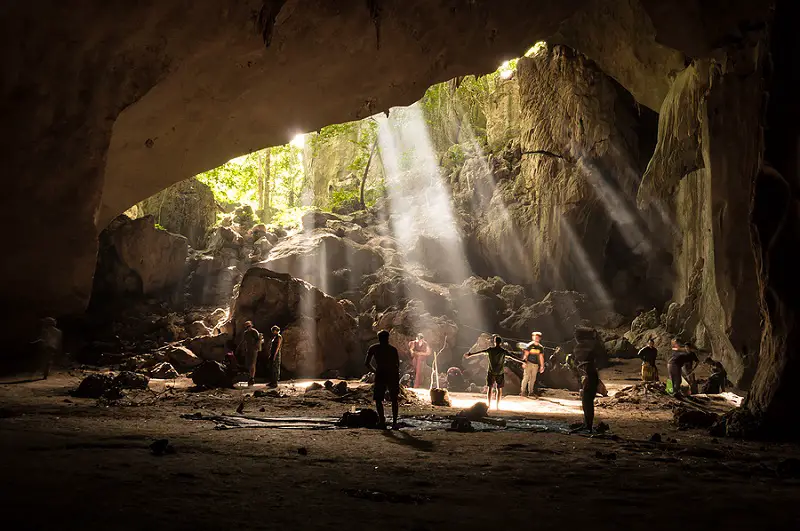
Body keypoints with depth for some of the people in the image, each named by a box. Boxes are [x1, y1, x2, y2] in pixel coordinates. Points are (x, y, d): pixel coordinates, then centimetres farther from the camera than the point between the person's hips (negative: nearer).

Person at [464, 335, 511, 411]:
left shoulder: (490, 349, -5)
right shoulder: (503, 351, -7)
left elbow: (479, 352, -1)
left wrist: (470, 354, 6)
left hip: (491, 372, 1)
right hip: (500, 372, -1)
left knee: (490, 388, 9)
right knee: (499, 389, 7)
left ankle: (488, 404, 9)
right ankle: (497, 405, 7)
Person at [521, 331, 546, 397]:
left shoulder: (540, 347, 11)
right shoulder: (529, 345, -2)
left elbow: (541, 357, 13)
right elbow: (526, 354, -5)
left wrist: (542, 366, 11)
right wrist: (524, 362, -13)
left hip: (536, 364, 5)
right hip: (529, 363, -5)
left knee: (533, 378, 6)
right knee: (526, 377, -10)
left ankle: (531, 392, 13)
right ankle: (523, 391, -7)